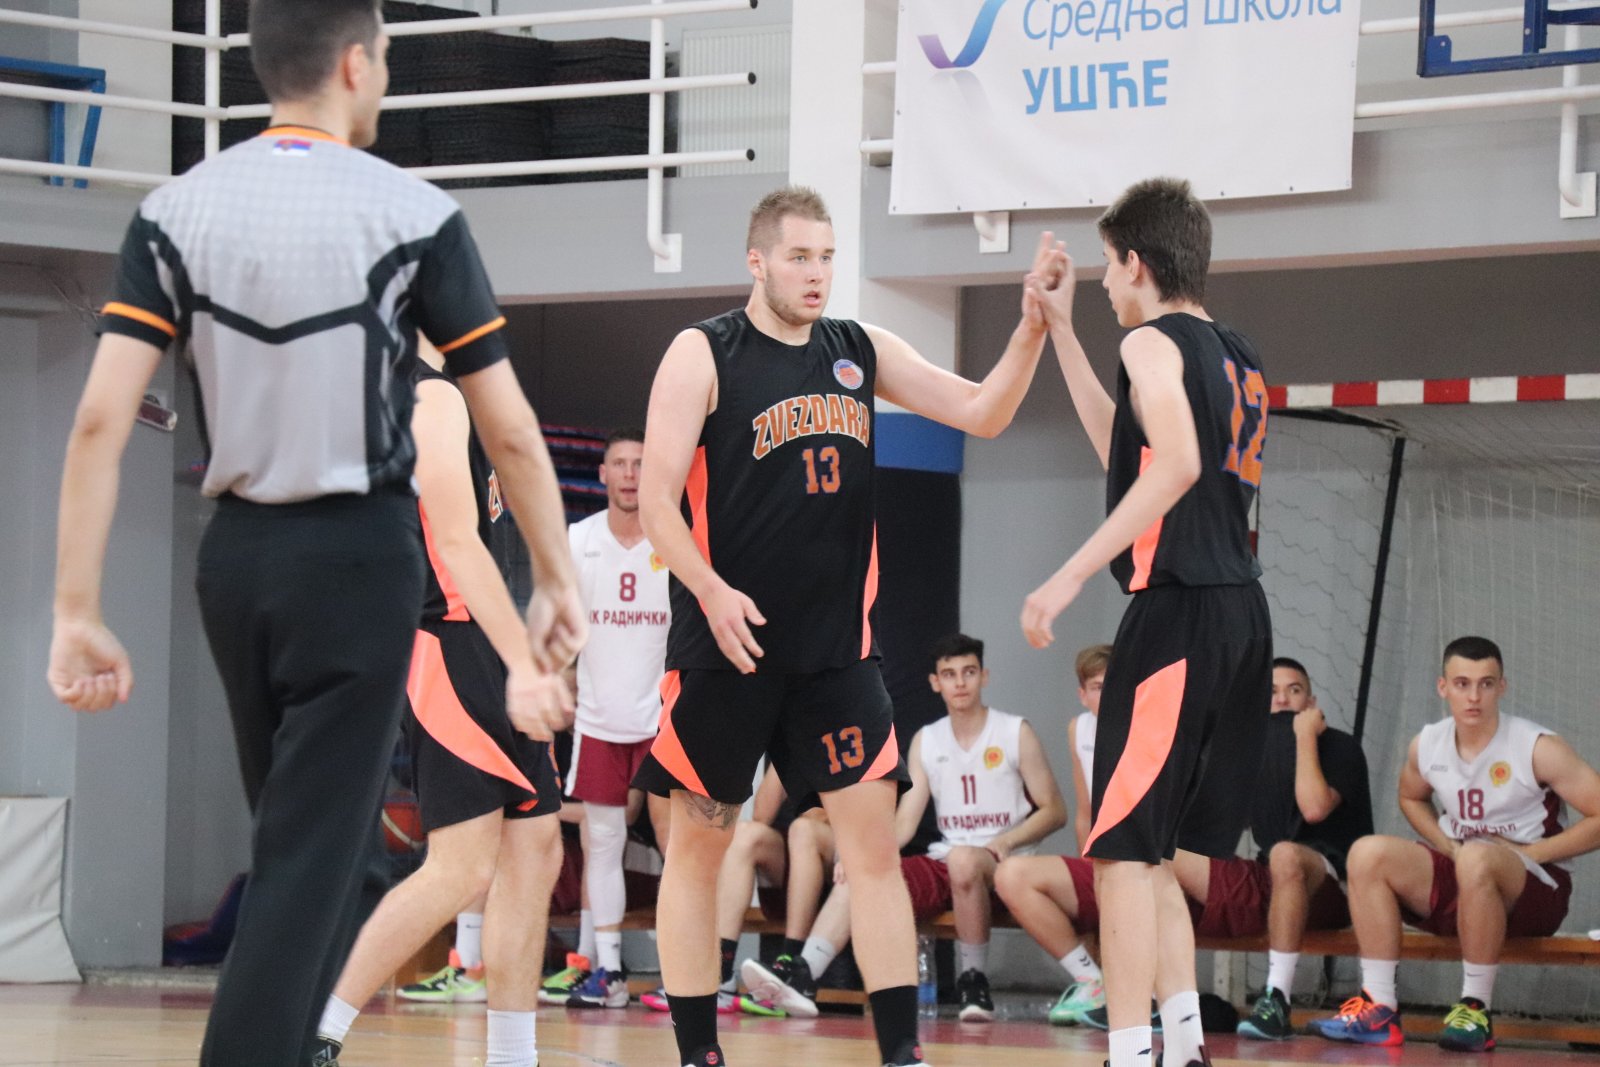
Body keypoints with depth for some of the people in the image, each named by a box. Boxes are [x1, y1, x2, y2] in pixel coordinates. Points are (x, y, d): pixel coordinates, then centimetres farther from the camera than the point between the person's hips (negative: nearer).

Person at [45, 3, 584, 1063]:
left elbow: (100, 421, -6)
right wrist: (558, 580, 5)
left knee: (296, 837, 21)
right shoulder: (411, 213, -9)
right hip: (357, 554, -5)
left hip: (238, 551, 5)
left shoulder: (180, 209, 1)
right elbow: (510, 432, -7)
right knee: (312, 856, -4)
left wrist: (78, 614, -4)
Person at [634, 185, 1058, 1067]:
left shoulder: (860, 352, 9)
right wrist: (712, 592, -22)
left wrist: (1030, 332, -11)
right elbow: (656, 501, -8)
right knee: (698, 843, 4)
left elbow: (981, 413, 6)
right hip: (727, 644, -3)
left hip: (837, 646, 4)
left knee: (873, 838, -3)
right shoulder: (703, 355, -5)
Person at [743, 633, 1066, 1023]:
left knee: (963, 859, -39)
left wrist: (1005, 842, -17)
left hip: (1000, 869, -4)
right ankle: (801, 977, -34)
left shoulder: (1015, 733, 1)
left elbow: (1054, 811, 0)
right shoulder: (926, 742, 13)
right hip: (943, 866, 5)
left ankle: (975, 983, -25)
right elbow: (905, 821, 7)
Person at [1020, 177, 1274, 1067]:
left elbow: (1177, 464, -22)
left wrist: (1071, 577, -24)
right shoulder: (1239, 359, 20)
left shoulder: (1154, 341, -5)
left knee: (1122, 846, -8)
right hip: (1241, 614, 9)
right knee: (1151, 844, 16)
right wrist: (1061, 332, 33)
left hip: (1179, 607, -9)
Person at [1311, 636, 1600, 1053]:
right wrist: (1449, 847, 5)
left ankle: (1476, 1008, -27)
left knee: (1477, 858, -38)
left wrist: (1530, 853, -16)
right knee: (1369, 853, -15)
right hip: (1457, 885, 6)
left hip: (1534, 890, -6)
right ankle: (1379, 1010, -18)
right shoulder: (1427, 745, 2)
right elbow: (1411, 798, 24)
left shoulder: (1538, 749, -13)